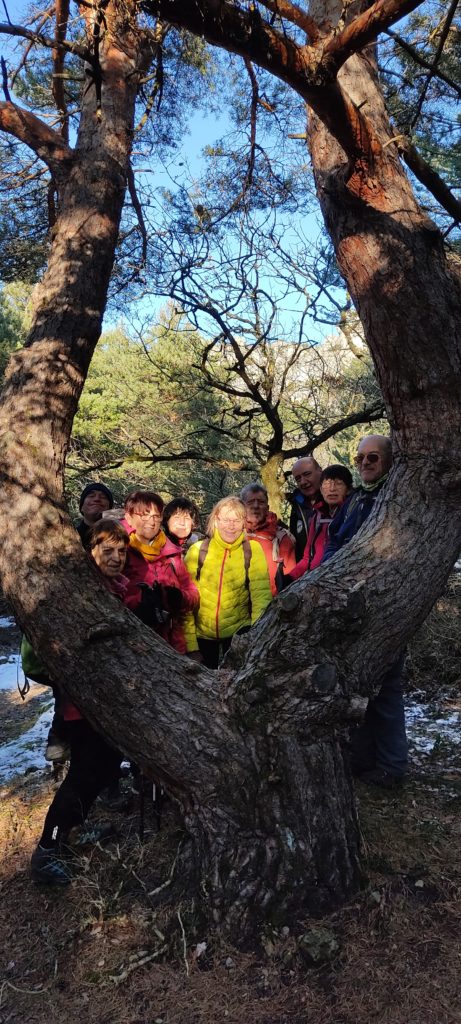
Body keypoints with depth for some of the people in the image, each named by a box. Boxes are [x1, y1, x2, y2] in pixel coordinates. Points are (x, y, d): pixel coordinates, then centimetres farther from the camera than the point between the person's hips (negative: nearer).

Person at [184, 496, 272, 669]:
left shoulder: (252, 549, -8)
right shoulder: (197, 550, -8)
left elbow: (261, 595, -11)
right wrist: (191, 646, -10)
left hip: (239, 631, -1)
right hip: (202, 633, 1)